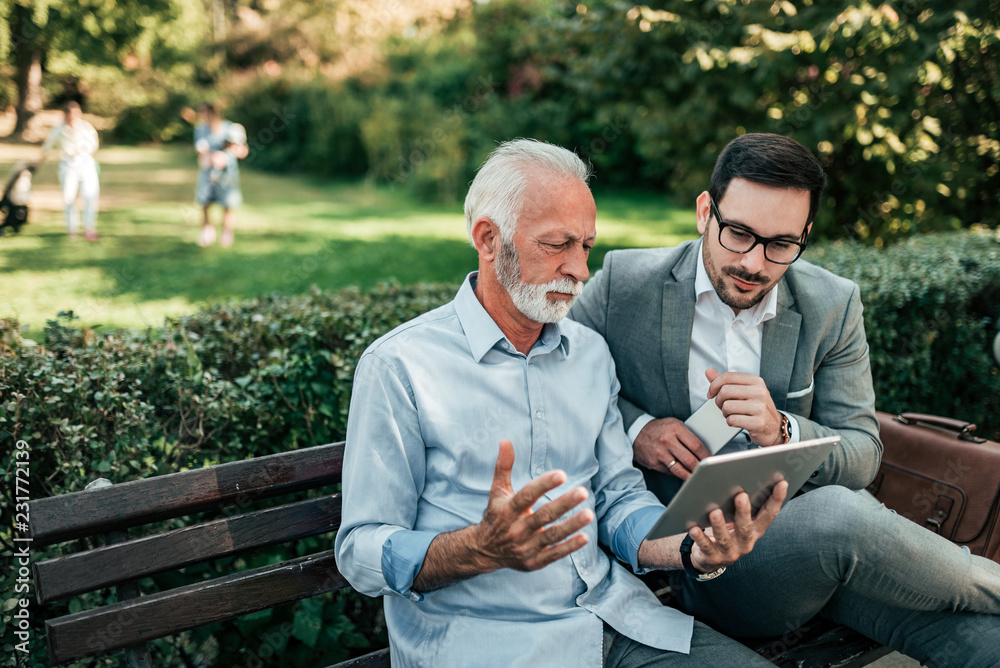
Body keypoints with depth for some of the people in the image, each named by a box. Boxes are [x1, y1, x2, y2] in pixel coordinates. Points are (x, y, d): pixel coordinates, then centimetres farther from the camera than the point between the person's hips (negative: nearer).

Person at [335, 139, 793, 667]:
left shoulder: (591, 353, 11)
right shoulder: (398, 366, -9)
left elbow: (620, 497, 11)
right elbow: (361, 552, -9)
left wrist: (693, 550, -9)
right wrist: (484, 548, -27)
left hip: (609, 617, 5)